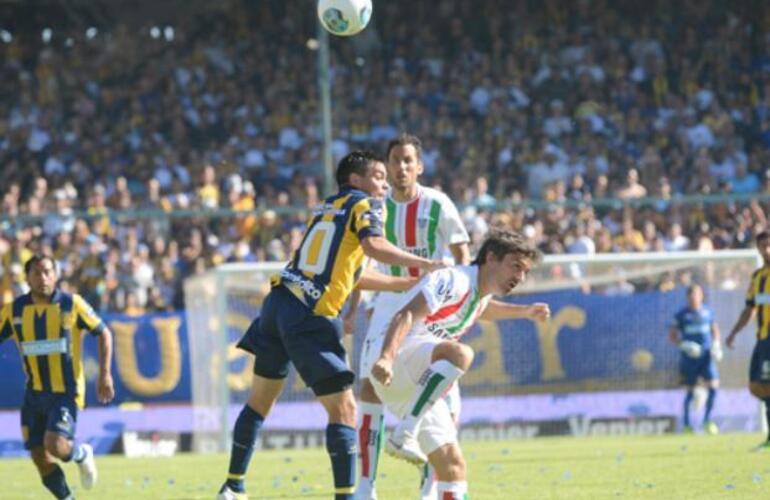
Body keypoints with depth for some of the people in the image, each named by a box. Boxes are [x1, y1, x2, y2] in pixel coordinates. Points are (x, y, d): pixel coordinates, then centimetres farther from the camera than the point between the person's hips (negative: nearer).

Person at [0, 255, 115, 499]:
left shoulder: (72, 304, -8)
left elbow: (103, 333, 0)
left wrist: (105, 374, -8)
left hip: (66, 392, -4)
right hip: (35, 393, 4)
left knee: (55, 445, -21)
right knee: (39, 457, 2)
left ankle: (81, 454, 14)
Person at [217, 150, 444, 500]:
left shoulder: (328, 207, 24)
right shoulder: (366, 205, 2)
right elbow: (373, 245, -20)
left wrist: (407, 284, 26)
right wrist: (424, 264, -15)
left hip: (278, 301, 8)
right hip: (312, 316, -8)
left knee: (260, 401, 18)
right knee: (343, 409, -3)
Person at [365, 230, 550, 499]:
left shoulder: (481, 293, 18)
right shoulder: (456, 280, -13)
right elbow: (406, 315, -28)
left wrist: (525, 311, 49)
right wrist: (386, 358, -43)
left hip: (417, 382, 10)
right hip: (395, 360, -10)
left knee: (452, 464, 1)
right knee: (460, 354, -38)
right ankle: (404, 435, -43)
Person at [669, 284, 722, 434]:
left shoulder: (707, 312, 7)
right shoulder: (681, 314, -2)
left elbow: (714, 330, 20)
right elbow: (672, 335, 2)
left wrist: (716, 345, 3)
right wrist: (684, 345, -14)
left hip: (706, 355, 2)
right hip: (690, 357, -2)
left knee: (714, 385, -11)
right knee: (690, 390, 3)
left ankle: (707, 419, 2)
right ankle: (686, 424, 15)